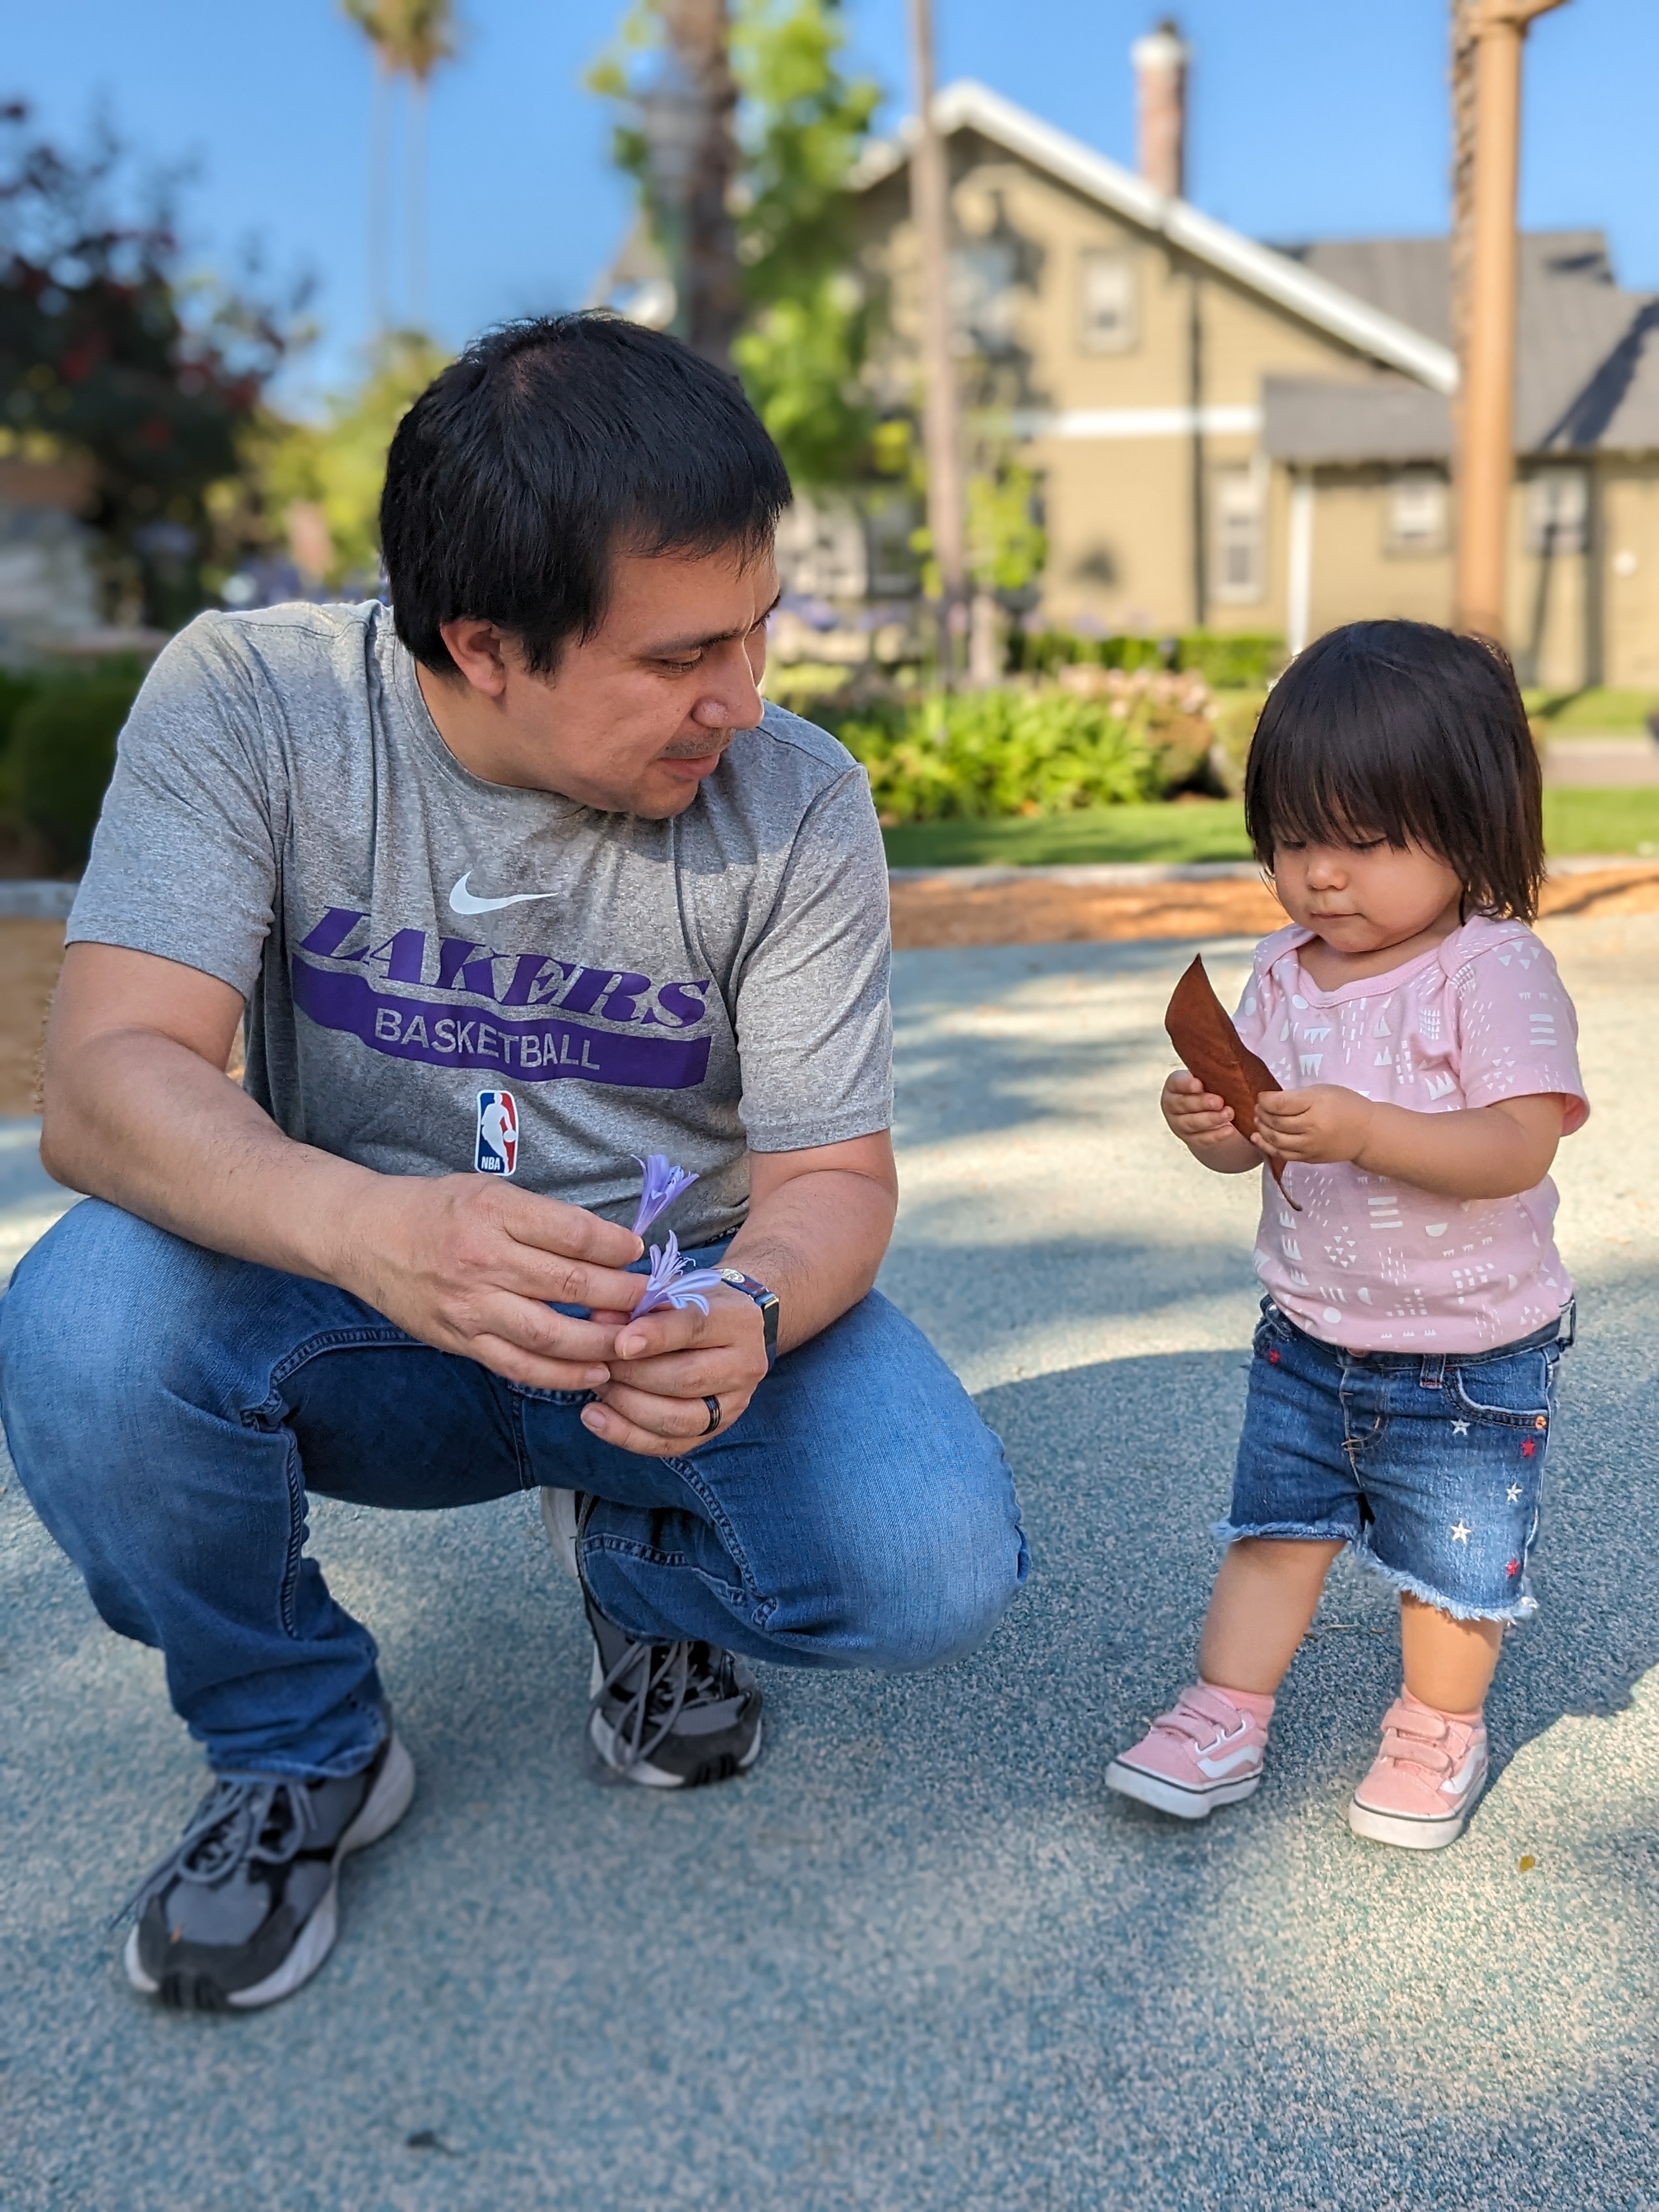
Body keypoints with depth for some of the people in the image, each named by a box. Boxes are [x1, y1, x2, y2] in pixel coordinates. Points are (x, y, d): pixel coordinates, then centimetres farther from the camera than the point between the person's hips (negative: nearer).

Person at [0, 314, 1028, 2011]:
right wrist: (372, 1228, -46)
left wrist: (749, 1310, -34)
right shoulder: (249, 705, -15)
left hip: (684, 1305, 1)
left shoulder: (798, 806, -13)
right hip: (361, 1312, 0)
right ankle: (298, 1746, 0)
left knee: (935, 1569, -26)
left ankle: (641, 1564, 12)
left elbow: (832, 1175, -9)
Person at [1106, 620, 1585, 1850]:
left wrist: (1363, 1130, -40)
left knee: (1455, 1563, 12)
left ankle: (1439, 1732, 36)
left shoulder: (1496, 972, -19)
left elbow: (1520, 1147, -28)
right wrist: (1209, 1124, -21)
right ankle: (1226, 1718, 26)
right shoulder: (1285, 973, -1)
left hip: (1468, 1357, -4)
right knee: (1274, 1527, 12)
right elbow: (1252, 1139, 3)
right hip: (1307, 1336, 5)